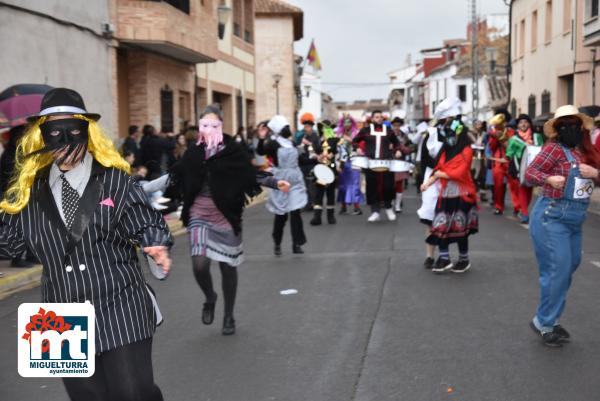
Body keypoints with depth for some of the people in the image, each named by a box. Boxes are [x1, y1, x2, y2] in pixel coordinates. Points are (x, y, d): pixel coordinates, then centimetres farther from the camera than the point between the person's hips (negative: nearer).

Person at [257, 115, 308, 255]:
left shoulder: (291, 143, 10)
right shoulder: (273, 143, -10)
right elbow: (260, 152, -30)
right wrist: (261, 139, -46)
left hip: (295, 182, 5)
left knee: (296, 213, -2)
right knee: (281, 215, 2)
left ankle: (296, 244, 2)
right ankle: (277, 245, 17)